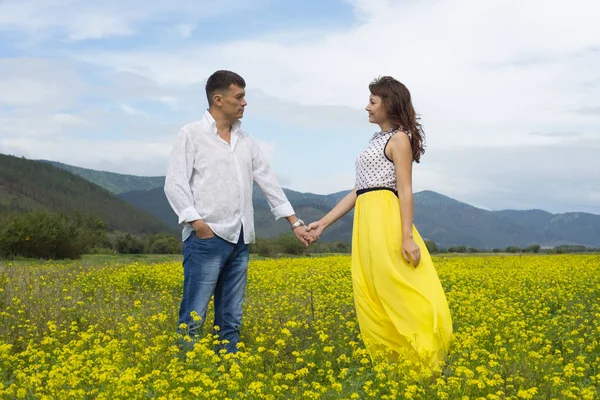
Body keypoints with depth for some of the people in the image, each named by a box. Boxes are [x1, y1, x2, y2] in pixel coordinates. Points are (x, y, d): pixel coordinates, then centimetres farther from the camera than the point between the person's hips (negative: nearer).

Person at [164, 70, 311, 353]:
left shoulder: (246, 141, 17)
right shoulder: (191, 135, -1)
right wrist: (198, 224, -17)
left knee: (231, 319, 9)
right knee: (193, 317, -8)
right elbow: (175, 184, -7)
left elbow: (268, 182, 18)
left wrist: (295, 223, 14)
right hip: (207, 237, -6)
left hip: (239, 239, 6)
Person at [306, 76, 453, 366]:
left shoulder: (399, 138, -3)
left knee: (401, 296, -13)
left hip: (386, 222, -9)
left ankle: (424, 366, -11)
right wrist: (324, 222, 18)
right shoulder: (377, 141, 22)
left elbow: (405, 191, -12)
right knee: (372, 300, 4)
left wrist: (407, 237, -20)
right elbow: (358, 191, 21)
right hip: (366, 225, 9)